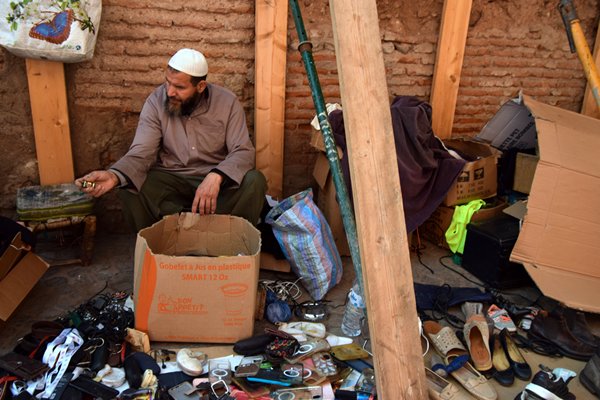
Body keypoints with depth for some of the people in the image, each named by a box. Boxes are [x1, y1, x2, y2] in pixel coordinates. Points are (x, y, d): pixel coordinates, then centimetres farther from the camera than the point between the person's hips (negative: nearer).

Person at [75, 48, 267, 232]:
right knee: (129, 190, -28)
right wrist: (114, 176, -37)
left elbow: (243, 152, -15)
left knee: (254, 181, -29)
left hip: (217, 180, 0)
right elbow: (141, 154, -14)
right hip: (170, 180, 0)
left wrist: (216, 176, -36)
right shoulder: (156, 102, -8)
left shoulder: (227, 102, -10)